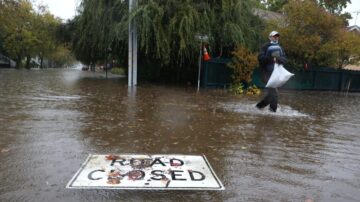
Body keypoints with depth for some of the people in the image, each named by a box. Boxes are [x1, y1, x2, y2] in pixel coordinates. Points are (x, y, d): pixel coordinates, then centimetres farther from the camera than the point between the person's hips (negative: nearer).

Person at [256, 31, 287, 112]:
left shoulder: (279, 48, 16)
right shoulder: (266, 47, -1)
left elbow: (284, 59, 7)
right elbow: (260, 57, -12)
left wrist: (278, 59, -14)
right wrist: (271, 58, -19)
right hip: (268, 73, -6)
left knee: (271, 93, 11)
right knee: (273, 92, -12)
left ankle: (259, 105, 27)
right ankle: (273, 110, -1)